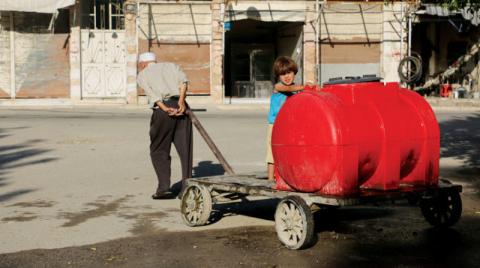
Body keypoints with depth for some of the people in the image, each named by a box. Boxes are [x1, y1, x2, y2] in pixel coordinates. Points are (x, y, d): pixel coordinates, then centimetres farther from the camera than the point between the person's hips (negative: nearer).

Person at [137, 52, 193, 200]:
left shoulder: (142, 75, 18)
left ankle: (164, 187, 1)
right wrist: (181, 101, -7)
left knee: (159, 150, 10)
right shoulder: (171, 65, 25)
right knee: (185, 149, 6)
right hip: (181, 107, 2)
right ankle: (187, 187, 4)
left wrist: (165, 109, -15)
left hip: (162, 111, -2)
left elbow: (151, 93, -3)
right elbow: (183, 81, 3)